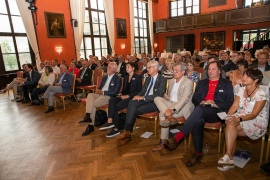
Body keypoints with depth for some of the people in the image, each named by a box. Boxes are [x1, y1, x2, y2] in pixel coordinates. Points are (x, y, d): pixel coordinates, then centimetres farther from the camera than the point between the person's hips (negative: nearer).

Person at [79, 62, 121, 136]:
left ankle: (90, 126, -16)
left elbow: (115, 92, -9)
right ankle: (88, 117, -32)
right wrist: (98, 91, 2)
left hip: (108, 96, -6)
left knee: (93, 104, -26)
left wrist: (103, 92, -12)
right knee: (90, 95, -26)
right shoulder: (105, 77, 23)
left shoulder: (117, 79, 0)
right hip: (100, 94, 6)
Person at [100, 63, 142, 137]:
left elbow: (139, 90, -6)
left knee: (115, 107, -25)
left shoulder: (137, 77, 2)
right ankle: (110, 122, -32)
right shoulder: (126, 77, 23)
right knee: (111, 100, -24)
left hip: (132, 97, -6)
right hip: (124, 96, 6)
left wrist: (128, 95, -14)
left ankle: (116, 129, -19)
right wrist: (121, 93, 3)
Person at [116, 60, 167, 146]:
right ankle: (127, 132, -29)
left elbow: (159, 95, -14)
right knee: (131, 103, -26)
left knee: (133, 111, -27)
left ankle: (127, 132, -14)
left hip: (154, 103, -6)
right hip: (144, 100, 6)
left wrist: (143, 97, -18)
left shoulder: (162, 80, -1)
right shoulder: (148, 79, 23)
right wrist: (138, 96, -2)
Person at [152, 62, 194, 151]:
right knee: (157, 98, -21)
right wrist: (165, 96, -3)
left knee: (162, 113, -29)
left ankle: (163, 142, -21)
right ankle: (169, 117, -34)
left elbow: (184, 99, -21)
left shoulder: (188, 82, -8)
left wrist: (173, 110, -35)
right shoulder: (171, 81, 17)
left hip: (182, 107, -7)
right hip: (170, 103, 7)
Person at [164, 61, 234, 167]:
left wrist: (215, 104, -9)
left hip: (218, 113, -2)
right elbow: (194, 99, 16)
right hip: (201, 112, 3)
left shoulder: (227, 84, 18)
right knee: (198, 121, -34)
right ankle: (198, 153, -20)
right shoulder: (202, 83, 27)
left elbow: (230, 103, 8)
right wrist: (203, 102, -6)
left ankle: (178, 137, -40)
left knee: (199, 109, -36)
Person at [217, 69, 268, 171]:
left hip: (257, 123, -5)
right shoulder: (241, 90, 7)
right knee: (230, 123, -27)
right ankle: (230, 159, -21)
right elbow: (234, 106, -1)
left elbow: (254, 114, -19)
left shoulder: (262, 93, -11)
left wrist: (239, 119, -36)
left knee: (231, 125, -31)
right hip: (241, 118, 5)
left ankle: (228, 156, -24)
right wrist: (227, 116, -21)